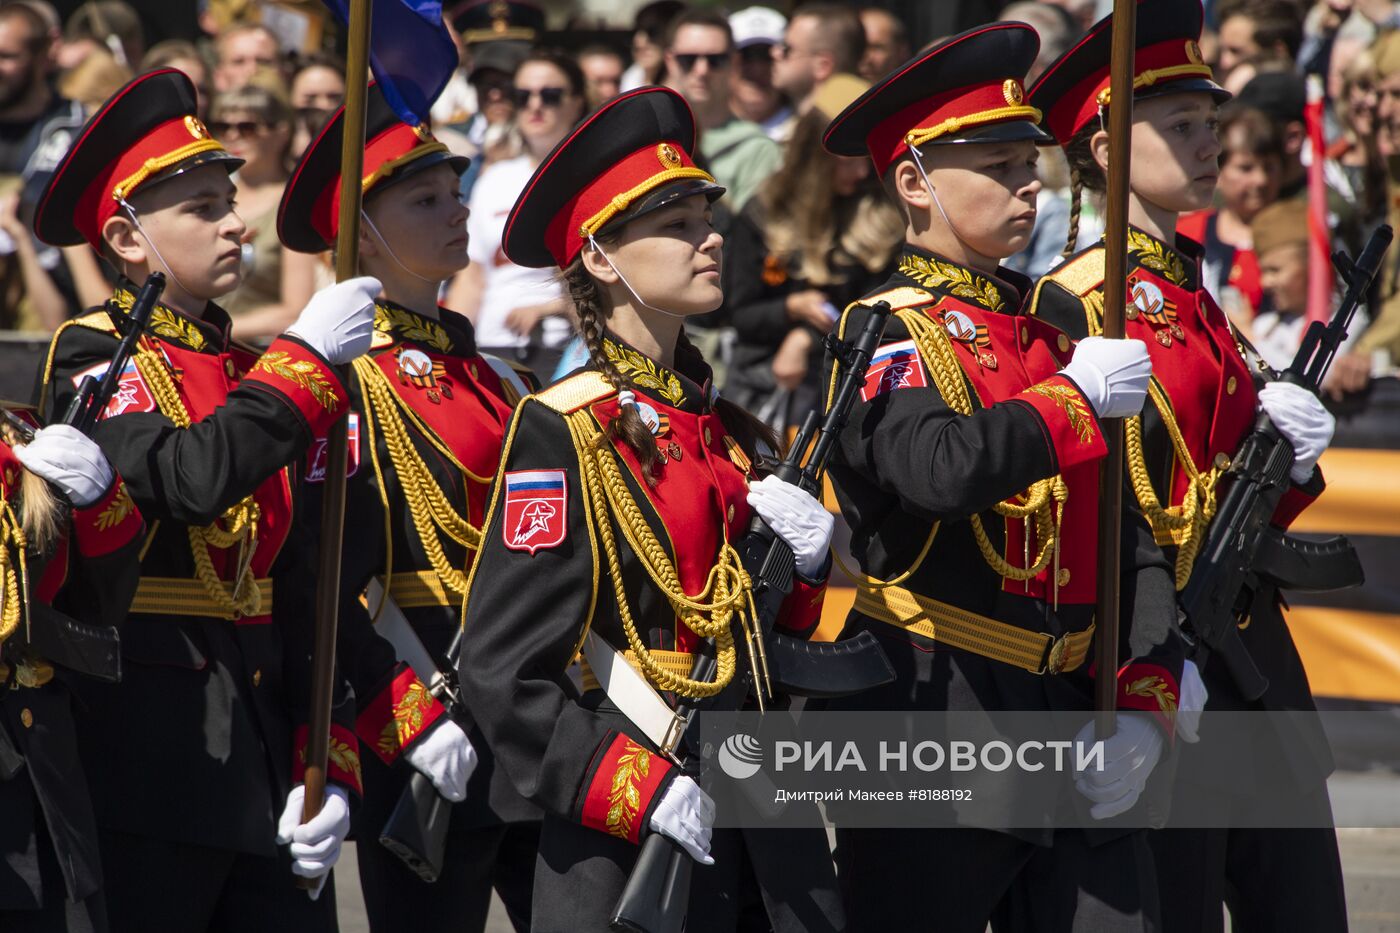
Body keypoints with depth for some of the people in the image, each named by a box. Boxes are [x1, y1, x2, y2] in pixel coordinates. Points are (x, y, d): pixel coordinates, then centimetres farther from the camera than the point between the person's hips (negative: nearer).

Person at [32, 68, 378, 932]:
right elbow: (187, 478, -24)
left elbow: (302, 595, 14)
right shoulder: (90, 360, -4)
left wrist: (328, 764, 5)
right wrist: (307, 361, -17)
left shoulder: (249, 382, 16)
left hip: (262, 757, 7)